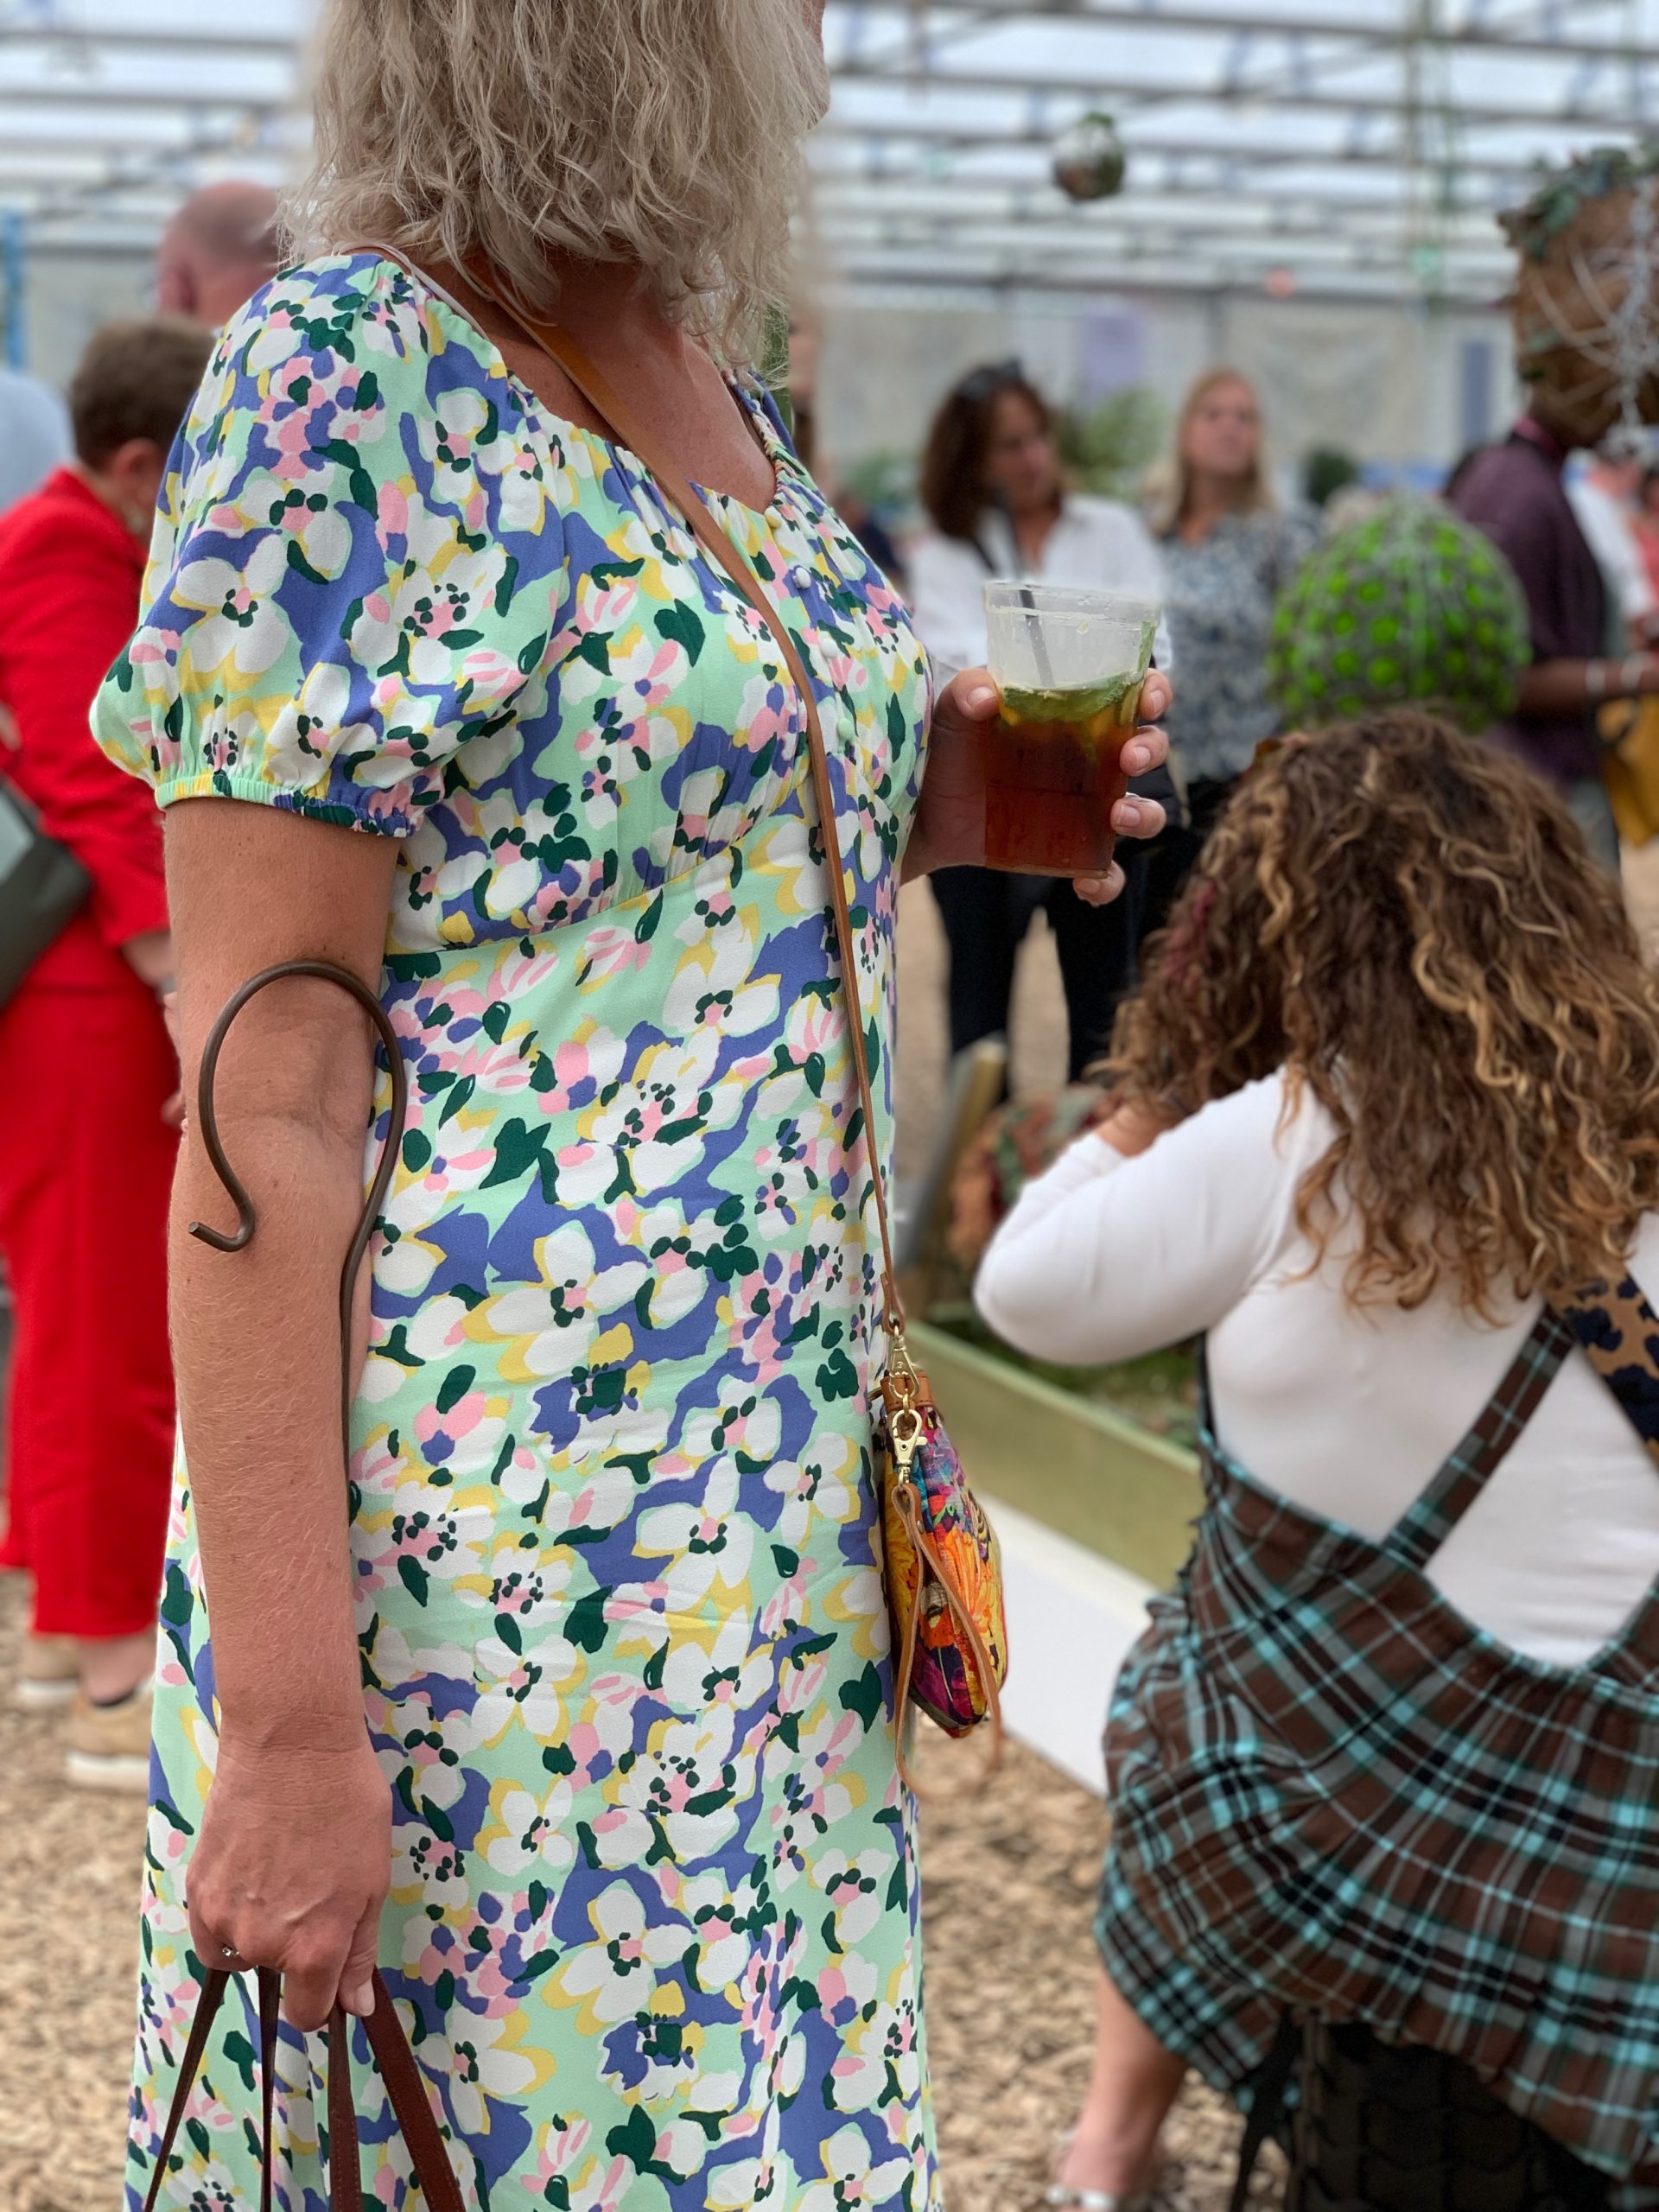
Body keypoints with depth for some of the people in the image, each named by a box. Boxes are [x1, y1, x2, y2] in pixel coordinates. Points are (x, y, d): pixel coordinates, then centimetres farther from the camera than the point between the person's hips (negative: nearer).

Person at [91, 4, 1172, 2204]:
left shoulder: (727, 405, 11)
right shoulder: (352, 374, -13)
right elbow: (267, 1096, -17)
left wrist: (922, 809, 4)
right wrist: (291, 1723, -20)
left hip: (770, 1513, 8)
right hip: (483, 1550, -7)